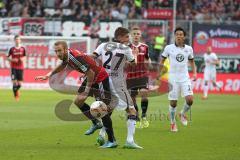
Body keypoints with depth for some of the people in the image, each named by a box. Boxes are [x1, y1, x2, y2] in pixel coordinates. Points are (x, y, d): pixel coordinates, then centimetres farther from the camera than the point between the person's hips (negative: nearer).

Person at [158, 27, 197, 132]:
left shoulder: (189, 49, 4)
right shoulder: (169, 48, -2)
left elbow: (192, 62, 17)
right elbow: (162, 61, 7)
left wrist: (194, 73, 2)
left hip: (185, 78, 2)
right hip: (173, 79, -2)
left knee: (190, 100, -13)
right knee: (173, 103, 0)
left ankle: (183, 114, 17)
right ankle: (173, 123, 20)